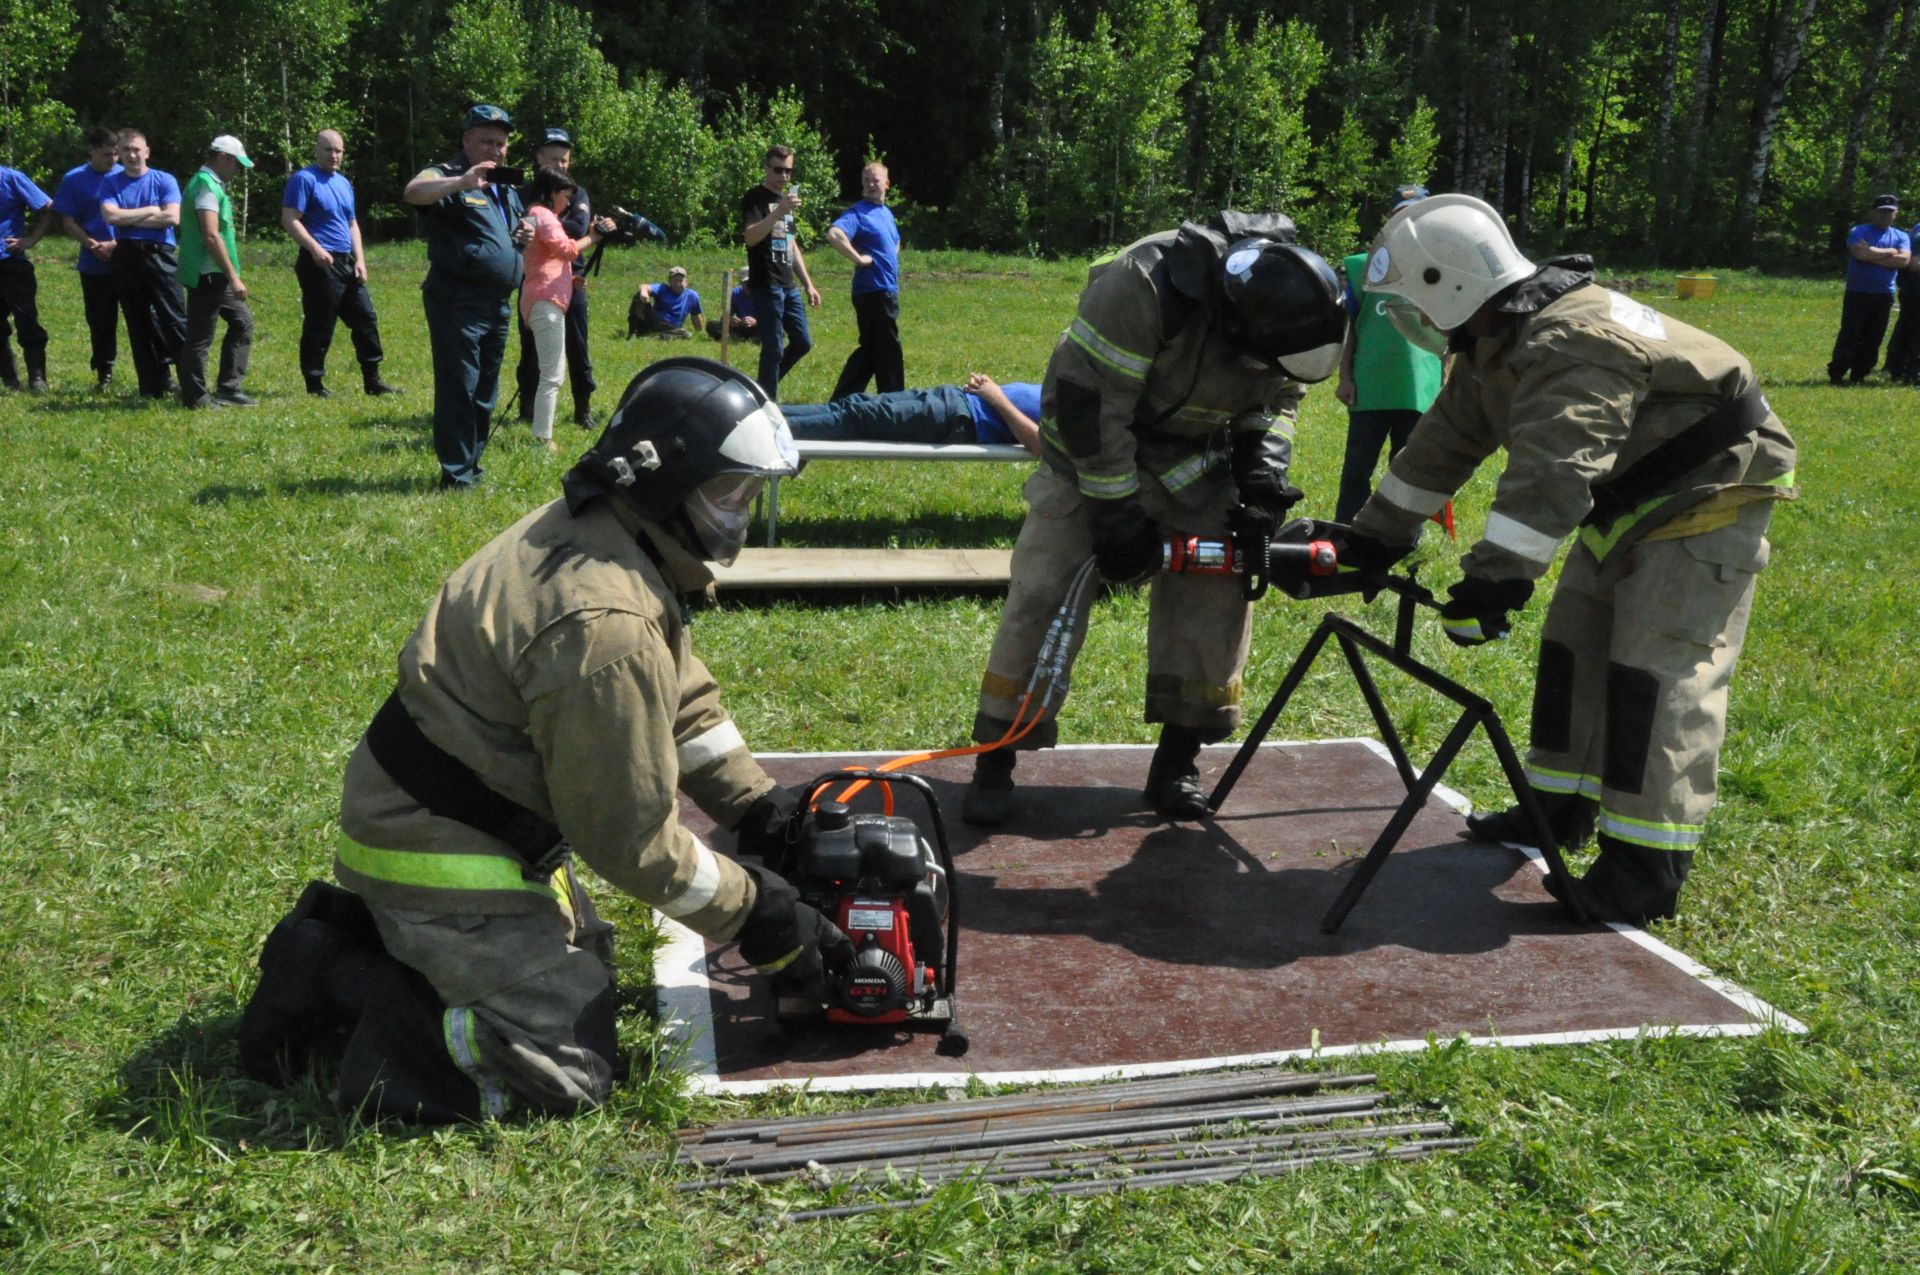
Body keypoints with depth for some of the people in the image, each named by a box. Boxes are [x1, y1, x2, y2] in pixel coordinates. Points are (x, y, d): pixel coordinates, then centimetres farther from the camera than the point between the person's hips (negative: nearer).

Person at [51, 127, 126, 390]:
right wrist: (92, 244, -13)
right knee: (99, 320, 7)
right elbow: (69, 222, 2)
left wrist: (117, 244, -13)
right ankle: (104, 372, 18)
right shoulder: (74, 180, 3)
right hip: (93, 264, 1)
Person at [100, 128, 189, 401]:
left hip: (160, 256, -3)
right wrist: (150, 210, -7)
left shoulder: (164, 180, 3)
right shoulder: (111, 184, 9)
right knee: (138, 323, 7)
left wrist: (129, 219, -6)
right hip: (126, 258, 3)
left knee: (174, 319, -8)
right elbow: (110, 216, -8)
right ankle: (153, 384, 14)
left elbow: (172, 217, -11)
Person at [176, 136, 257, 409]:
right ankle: (194, 397, 5)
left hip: (215, 275, 10)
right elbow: (211, 236, -23)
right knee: (200, 336, -3)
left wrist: (231, 276, 20)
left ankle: (228, 389, 17)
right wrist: (233, 277, -22)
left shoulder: (211, 184, 17)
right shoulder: (206, 185, -14)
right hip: (206, 274, -10)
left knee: (242, 321, 15)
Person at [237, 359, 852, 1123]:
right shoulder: (606, 626, -32)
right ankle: (332, 977, -2)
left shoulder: (584, 529, -1)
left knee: (583, 960, 25)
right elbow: (628, 836, -22)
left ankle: (357, 928, 19)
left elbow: (682, 697, 11)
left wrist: (763, 811, 8)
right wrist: (755, 913, -11)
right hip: (442, 856, -10)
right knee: (567, 1074, -7)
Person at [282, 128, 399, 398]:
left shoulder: (344, 183, 18)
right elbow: (289, 219, -14)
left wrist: (360, 259, 10)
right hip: (320, 264, -8)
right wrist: (315, 248, -26)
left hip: (347, 264, 8)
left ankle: (373, 381, 13)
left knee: (366, 319, 7)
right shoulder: (304, 180, -7)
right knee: (319, 326, -3)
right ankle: (314, 383, 6)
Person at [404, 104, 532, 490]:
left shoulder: (507, 187, 19)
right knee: (458, 387, -9)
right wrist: (461, 182, -42)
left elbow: (519, 226, 33)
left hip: (497, 304, 9)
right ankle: (455, 475, -5)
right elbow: (413, 192, -27)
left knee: (485, 392, 14)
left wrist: (525, 235, 9)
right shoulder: (448, 175, -6)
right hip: (458, 301, -8)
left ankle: (471, 465, 24)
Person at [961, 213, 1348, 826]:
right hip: (1094, 451, -5)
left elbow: (1275, 399, 5)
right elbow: (1087, 401, -29)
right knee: (1044, 594, -11)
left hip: (1193, 464, 5)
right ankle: (994, 765, -1)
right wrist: (1117, 515, -24)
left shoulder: (1284, 300, -13)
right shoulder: (1142, 285, -34)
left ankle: (1175, 762, 10)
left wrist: (1261, 478, -11)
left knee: (1214, 592, -4)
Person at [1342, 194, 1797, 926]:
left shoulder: (1570, 344, -31)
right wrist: (1376, 538, 9)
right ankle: (1559, 809, 25)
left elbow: (1553, 475, -40)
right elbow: (1445, 442, 8)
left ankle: (1646, 868, -12)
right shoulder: (1496, 345, 2)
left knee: (1660, 674, -14)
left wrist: (1495, 581, -43)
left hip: (1703, 500, -10)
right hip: (1631, 503, 10)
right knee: (1574, 647, 13)